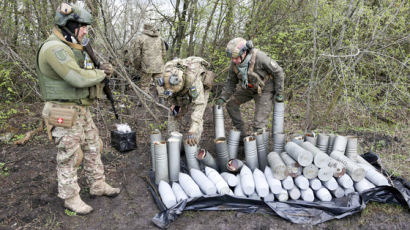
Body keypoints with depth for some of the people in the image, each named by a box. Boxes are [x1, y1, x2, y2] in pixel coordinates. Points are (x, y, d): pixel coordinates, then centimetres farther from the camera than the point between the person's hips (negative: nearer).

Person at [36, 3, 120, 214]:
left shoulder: (73, 48, 11)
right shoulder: (54, 48, -21)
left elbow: (88, 73, 17)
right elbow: (79, 78, -28)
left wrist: (103, 69, -4)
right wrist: (101, 73, -10)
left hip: (82, 110, 10)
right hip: (65, 114, -10)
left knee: (93, 148, 17)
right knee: (69, 158, 4)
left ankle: (98, 186, 33)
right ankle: (70, 197, 22)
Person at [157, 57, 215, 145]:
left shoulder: (193, 78, -46)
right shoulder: (168, 72, -31)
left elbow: (198, 105, -51)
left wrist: (193, 131, -58)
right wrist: (173, 103, -17)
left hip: (199, 90, -5)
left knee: (196, 118, -16)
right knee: (176, 115, -1)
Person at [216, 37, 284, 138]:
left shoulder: (259, 57, -33)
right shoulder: (234, 63, -16)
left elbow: (278, 72, -21)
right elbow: (231, 81, -2)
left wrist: (279, 93, -17)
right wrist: (223, 97, -14)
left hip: (265, 89, -6)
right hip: (249, 88, 6)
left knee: (259, 123, -11)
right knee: (231, 104, 4)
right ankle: (242, 135, 12)